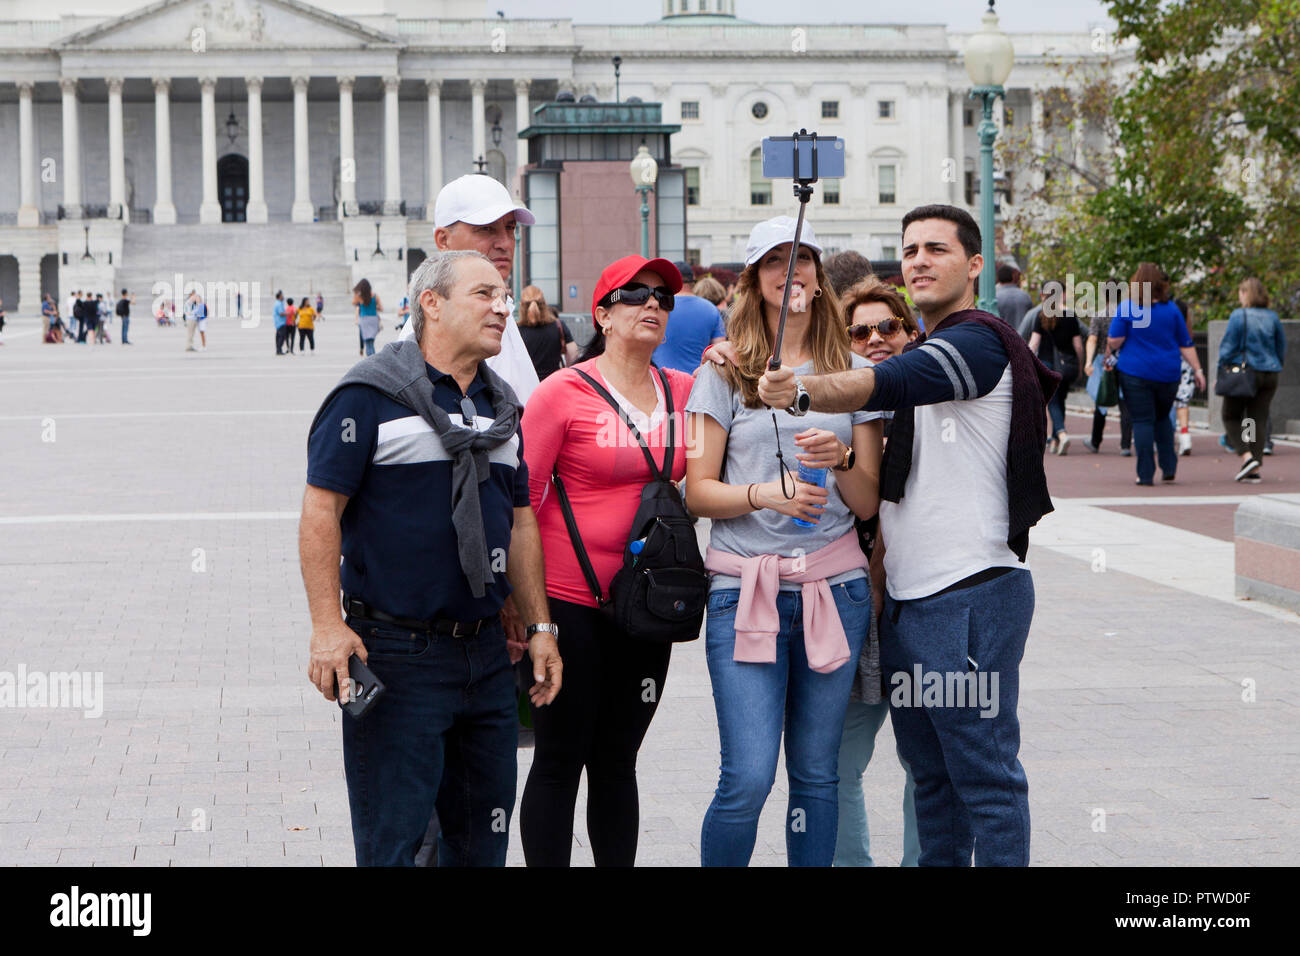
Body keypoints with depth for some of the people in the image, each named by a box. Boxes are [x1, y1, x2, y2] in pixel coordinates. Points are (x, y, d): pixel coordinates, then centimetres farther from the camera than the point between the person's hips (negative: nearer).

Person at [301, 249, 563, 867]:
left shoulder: (503, 404, 14)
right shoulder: (373, 394, -8)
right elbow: (321, 508, -12)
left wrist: (539, 627, 15)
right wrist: (328, 626, -19)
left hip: (486, 651, 7)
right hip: (396, 652, -7)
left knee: (483, 838, 12)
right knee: (392, 841, -4)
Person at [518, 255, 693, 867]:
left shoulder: (684, 391, 7)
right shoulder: (564, 392, -8)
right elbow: (521, 493, -7)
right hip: (570, 602, -5)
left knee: (617, 759, 13)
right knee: (560, 761, 2)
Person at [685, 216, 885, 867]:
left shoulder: (853, 373, 11)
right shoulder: (726, 372, 5)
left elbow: (869, 502, 8)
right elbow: (697, 490, 2)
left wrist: (841, 462, -13)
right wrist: (766, 494, -15)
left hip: (835, 586, 2)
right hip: (745, 586, -2)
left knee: (816, 773, 6)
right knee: (748, 778, -11)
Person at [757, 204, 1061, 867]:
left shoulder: (979, 341, -10)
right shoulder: (926, 353, 21)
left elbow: (887, 383, -28)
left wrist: (803, 389, -45)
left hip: (971, 593, -10)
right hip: (905, 597, 10)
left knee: (984, 774, -7)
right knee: (930, 774, 15)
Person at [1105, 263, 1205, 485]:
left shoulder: (1127, 308, -7)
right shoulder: (1171, 309, 4)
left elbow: (1114, 342, -9)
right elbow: (1186, 344, 7)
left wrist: (1110, 353, 12)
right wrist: (1197, 370, 10)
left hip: (1135, 373, -3)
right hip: (1167, 374, 3)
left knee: (1142, 421, -1)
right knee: (1162, 418, 20)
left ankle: (1146, 474, -4)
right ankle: (1169, 467, 11)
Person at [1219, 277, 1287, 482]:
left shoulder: (1239, 316, -10)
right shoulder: (1273, 317, 6)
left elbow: (1228, 348, -8)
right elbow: (1281, 348, 13)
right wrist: (1276, 369, 25)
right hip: (1269, 374, 5)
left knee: (1231, 417, 7)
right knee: (1259, 419, 7)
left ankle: (1247, 456, -11)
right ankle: (1255, 466, 3)